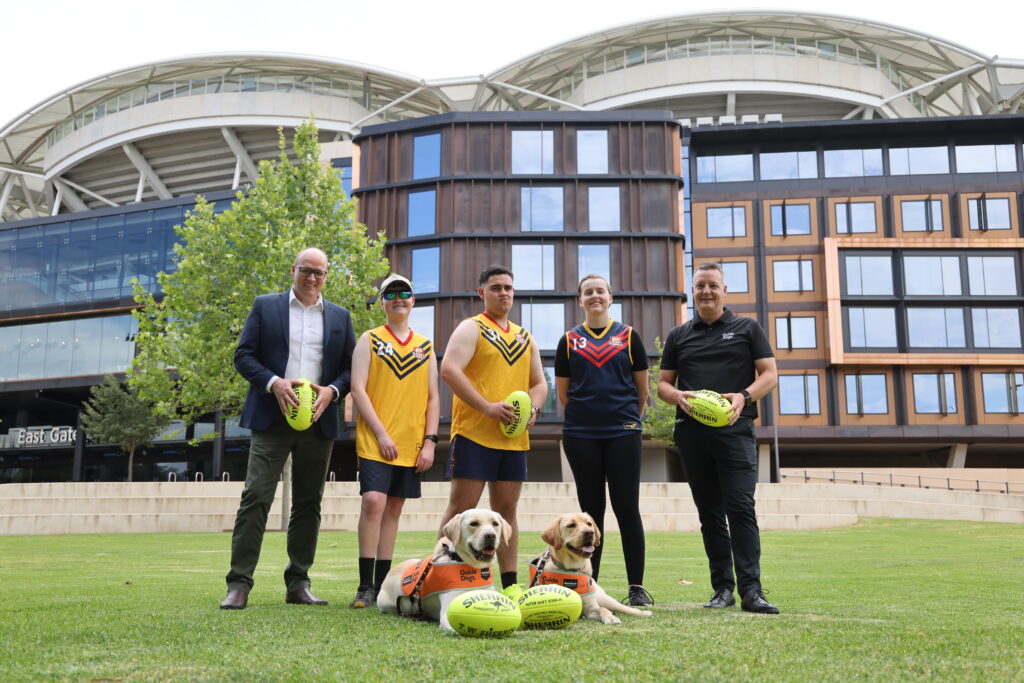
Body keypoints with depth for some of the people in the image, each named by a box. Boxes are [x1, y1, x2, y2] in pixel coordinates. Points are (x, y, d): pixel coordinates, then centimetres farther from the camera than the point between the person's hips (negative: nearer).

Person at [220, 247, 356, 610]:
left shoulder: (340, 317, 13)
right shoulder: (265, 306, 8)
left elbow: (351, 367, 11)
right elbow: (243, 355, 2)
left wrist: (331, 391, -9)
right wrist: (273, 382, -14)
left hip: (318, 422, 3)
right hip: (272, 417, -2)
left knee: (308, 504, 6)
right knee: (255, 498, -9)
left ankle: (298, 584, 14)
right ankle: (238, 585, -5)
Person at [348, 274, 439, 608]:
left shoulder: (425, 346, 14)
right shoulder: (369, 340, 4)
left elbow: (433, 398, 13)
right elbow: (358, 389, -4)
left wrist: (430, 441, 2)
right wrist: (381, 434, -12)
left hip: (412, 445, 4)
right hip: (376, 441, -4)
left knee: (393, 509, 7)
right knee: (373, 501, -16)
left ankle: (381, 585, 14)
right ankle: (365, 587, -9)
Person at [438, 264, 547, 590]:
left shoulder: (524, 337, 19)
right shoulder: (471, 328, -1)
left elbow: (539, 382, 22)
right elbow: (449, 370, -14)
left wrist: (533, 408, 0)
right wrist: (487, 407, -20)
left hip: (515, 438, 6)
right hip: (475, 434, -6)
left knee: (506, 509, 9)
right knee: (462, 507, -6)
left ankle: (510, 585, 14)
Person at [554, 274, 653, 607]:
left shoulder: (628, 336, 6)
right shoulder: (569, 340, 8)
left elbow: (642, 389, 11)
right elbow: (563, 392, 12)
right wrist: (587, 411, 12)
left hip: (623, 433, -1)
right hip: (581, 436, 1)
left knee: (627, 508, -3)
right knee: (591, 511, 6)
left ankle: (637, 587, 5)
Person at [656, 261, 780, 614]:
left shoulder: (748, 328, 10)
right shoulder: (678, 336, 16)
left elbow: (769, 374, 5)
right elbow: (663, 384, 16)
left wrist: (745, 396, -14)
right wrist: (678, 396, -7)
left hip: (735, 429, -3)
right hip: (692, 433, 3)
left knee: (740, 508, -12)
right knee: (710, 513, 6)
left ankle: (751, 589, -11)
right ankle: (723, 587, 13)